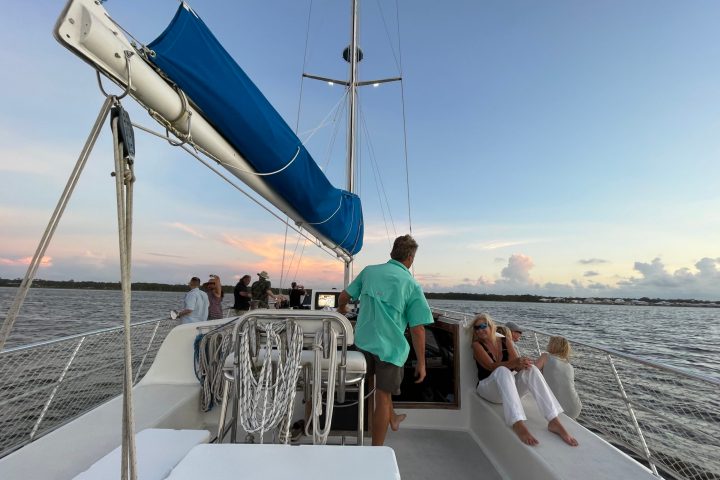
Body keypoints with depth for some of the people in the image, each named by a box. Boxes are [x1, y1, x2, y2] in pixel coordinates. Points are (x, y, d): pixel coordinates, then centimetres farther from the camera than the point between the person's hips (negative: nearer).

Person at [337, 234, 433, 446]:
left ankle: (392, 418, 49)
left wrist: (341, 308, 29)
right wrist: (421, 363, -1)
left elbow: (343, 297, 6)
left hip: (363, 340, 5)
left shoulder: (369, 271, -1)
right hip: (390, 346, -4)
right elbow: (417, 329, -11)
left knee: (384, 385, 30)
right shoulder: (412, 285, -11)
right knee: (383, 397, 11)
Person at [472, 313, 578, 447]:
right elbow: (491, 366, -19)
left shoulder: (506, 341, 8)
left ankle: (554, 421, -32)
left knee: (531, 369, -25)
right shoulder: (477, 345, -4)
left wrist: (522, 363, -28)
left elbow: (515, 365, -3)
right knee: (503, 371, -38)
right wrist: (514, 363, -36)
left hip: (508, 388, 4)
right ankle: (517, 424, -54)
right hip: (488, 388, -4)